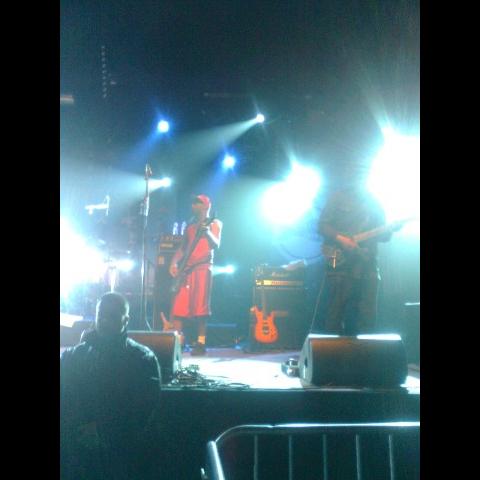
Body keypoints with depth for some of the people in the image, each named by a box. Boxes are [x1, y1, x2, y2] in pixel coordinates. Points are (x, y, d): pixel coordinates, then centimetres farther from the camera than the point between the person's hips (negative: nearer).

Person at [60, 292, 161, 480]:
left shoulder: (143, 358, -2)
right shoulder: (71, 356, 7)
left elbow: (145, 406, -8)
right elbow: (63, 401, 3)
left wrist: (102, 429, -14)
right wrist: (80, 430, -13)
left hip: (121, 455, -2)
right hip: (75, 453, 2)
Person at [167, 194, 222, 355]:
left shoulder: (214, 223, 5)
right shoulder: (190, 225, 22)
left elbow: (216, 245, -10)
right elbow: (183, 247, 19)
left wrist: (207, 232, -27)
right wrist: (174, 263, 4)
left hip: (203, 268, -5)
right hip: (186, 269, 6)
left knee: (200, 306, -9)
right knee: (178, 306, 0)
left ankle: (200, 343, -4)